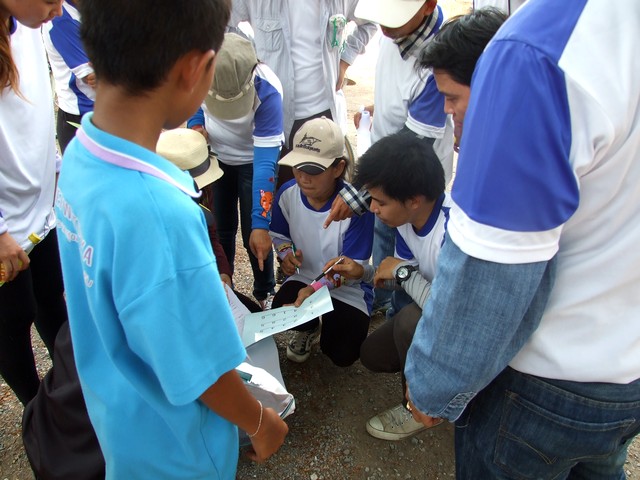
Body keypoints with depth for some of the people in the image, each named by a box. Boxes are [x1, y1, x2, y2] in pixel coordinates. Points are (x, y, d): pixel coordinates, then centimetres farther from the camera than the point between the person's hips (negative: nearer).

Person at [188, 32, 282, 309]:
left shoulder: (267, 91, -37)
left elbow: (265, 162, -37)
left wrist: (260, 224, -40)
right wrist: (196, 125, -22)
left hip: (253, 159, -4)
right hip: (215, 156, 4)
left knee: (253, 234, -2)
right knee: (220, 228, 11)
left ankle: (265, 293, 23)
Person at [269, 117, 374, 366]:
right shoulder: (287, 193, -12)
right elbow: (279, 234, 8)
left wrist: (315, 288, -35)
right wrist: (286, 253, -14)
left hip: (347, 289, -3)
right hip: (303, 277, 3)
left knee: (342, 355, -14)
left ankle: (334, 324, 25)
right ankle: (308, 328, 12)